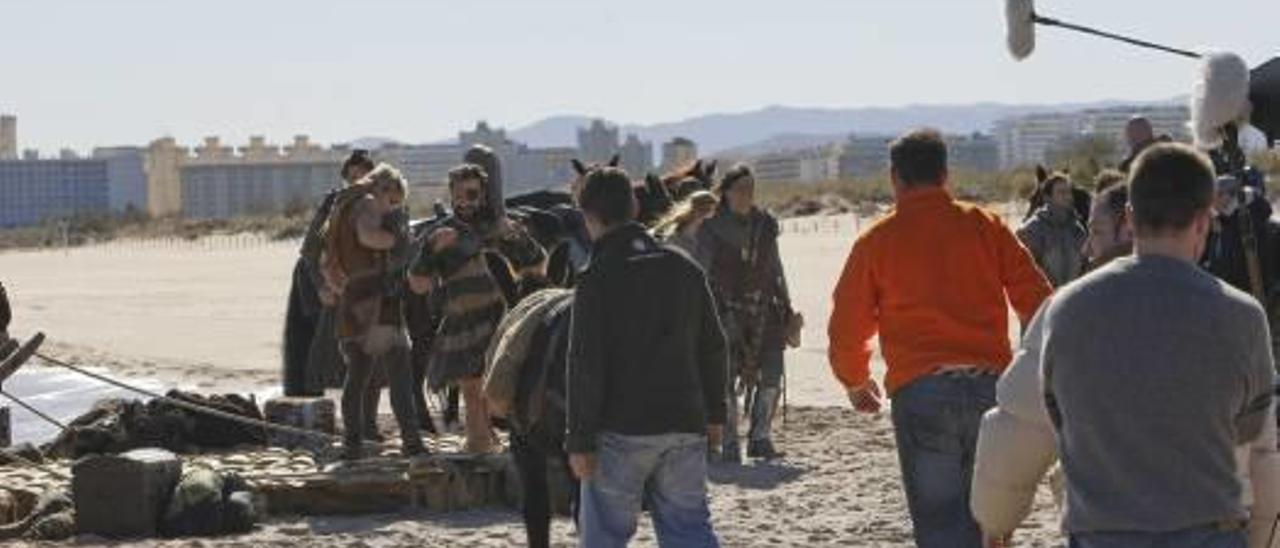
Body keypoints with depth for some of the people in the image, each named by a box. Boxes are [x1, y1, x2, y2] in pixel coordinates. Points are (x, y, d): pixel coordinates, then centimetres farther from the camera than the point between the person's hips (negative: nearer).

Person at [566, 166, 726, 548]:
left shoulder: (597, 279, -11)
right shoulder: (684, 268, 7)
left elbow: (586, 366, -13)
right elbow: (712, 348, 12)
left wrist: (580, 441, -9)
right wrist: (714, 413, 21)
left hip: (620, 432, -5)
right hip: (684, 428, 5)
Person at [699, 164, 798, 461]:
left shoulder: (766, 224, 10)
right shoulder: (711, 227, -4)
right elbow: (703, 273, -3)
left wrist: (786, 306, 16)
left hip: (764, 311, 4)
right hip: (727, 311, -4)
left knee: (771, 377, -1)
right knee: (726, 379, -4)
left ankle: (760, 439, 11)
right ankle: (729, 444, 5)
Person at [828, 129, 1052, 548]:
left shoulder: (876, 240, 5)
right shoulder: (985, 226, 8)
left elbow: (846, 328, 7)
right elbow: (1037, 301, 3)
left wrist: (855, 382, 26)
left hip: (919, 392, -2)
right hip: (990, 384, 2)